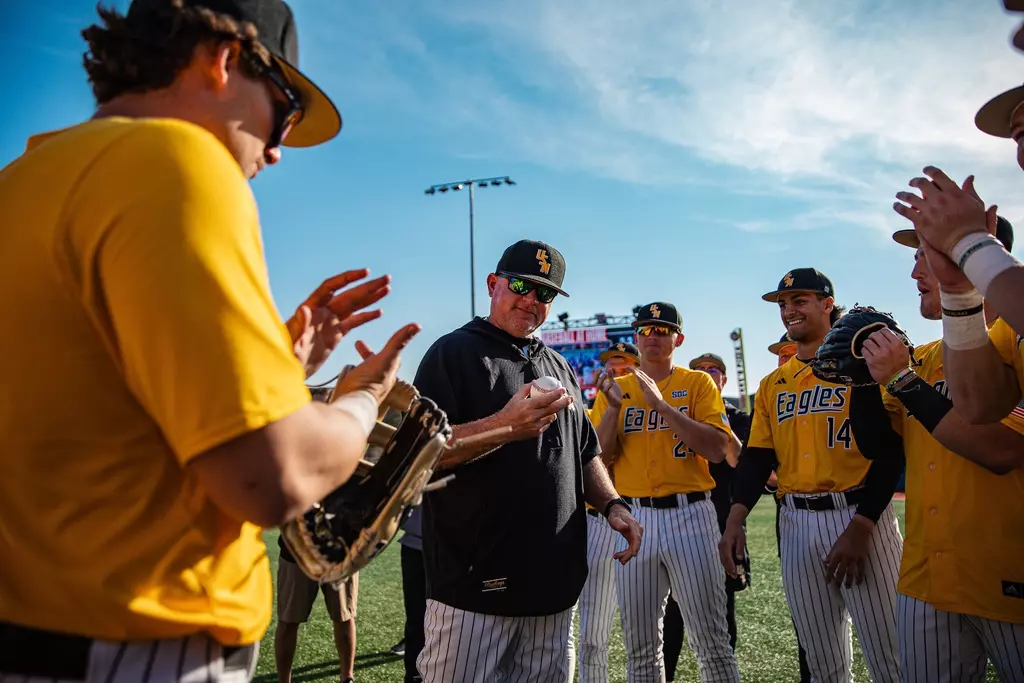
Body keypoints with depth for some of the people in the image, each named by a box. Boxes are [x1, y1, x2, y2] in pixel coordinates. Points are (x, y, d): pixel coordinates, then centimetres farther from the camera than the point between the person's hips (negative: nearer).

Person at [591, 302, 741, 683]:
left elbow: (718, 450, -10)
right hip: (634, 518, 2)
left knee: (711, 640, 3)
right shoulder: (616, 388, 10)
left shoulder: (698, 383, 4)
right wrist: (613, 407, -14)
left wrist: (661, 404, -16)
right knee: (639, 644, 11)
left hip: (690, 514, -2)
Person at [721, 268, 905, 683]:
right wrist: (735, 519, -3)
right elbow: (757, 457, 10)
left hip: (859, 515, -4)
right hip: (797, 523, 5)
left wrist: (861, 526, -16)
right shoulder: (772, 384, 13)